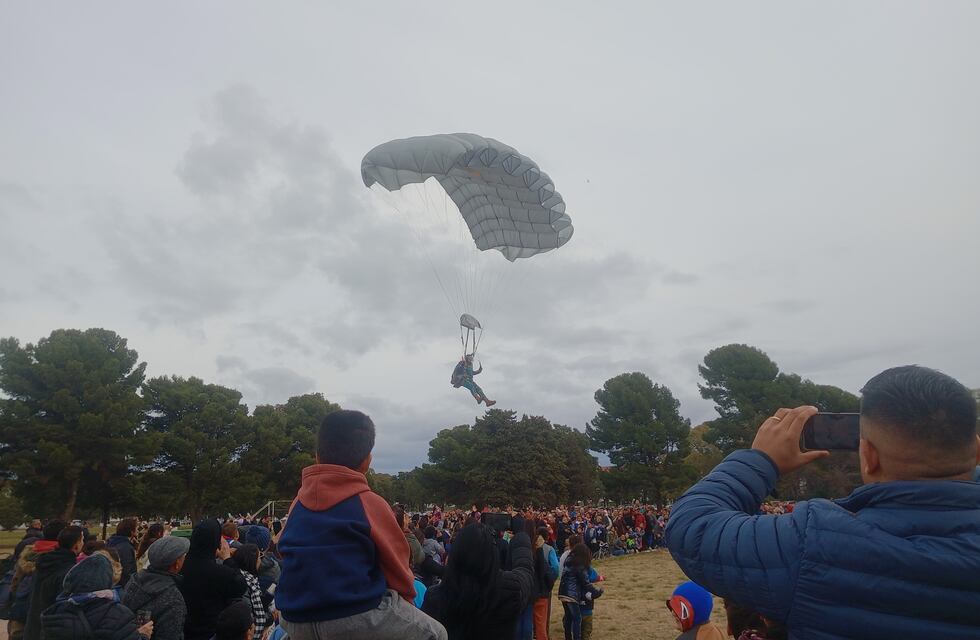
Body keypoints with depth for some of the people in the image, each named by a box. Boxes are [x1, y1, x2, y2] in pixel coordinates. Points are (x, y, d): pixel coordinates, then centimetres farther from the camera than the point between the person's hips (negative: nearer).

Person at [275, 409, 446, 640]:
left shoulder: (298, 502, 5)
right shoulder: (370, 503, -8)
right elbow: (396, 565, 0)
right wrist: (405, 598, 20)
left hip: (295, 622, 6)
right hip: (357, 617, -5)